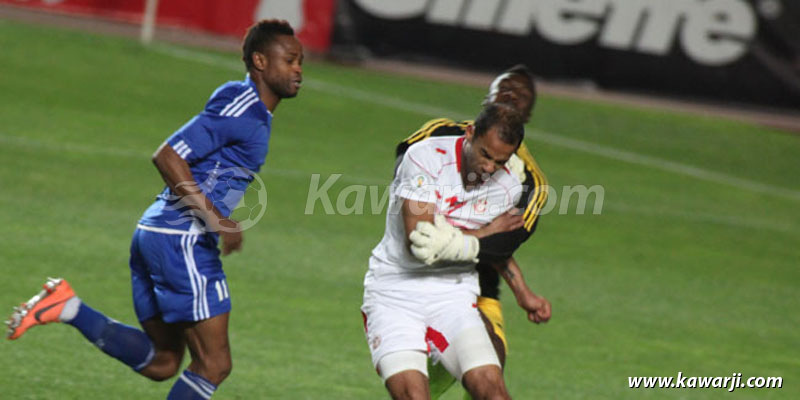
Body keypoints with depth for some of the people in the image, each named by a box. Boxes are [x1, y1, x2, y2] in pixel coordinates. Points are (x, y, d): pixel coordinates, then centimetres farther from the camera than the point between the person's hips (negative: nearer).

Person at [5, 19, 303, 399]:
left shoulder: (254, 112, 16)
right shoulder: (241, 108, -14)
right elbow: (166, 157, -21)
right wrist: (216, 219, -24)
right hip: (182, 240, -10)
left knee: (161, 363, 13)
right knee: (214, 364, -5)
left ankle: (68, 308, 6)